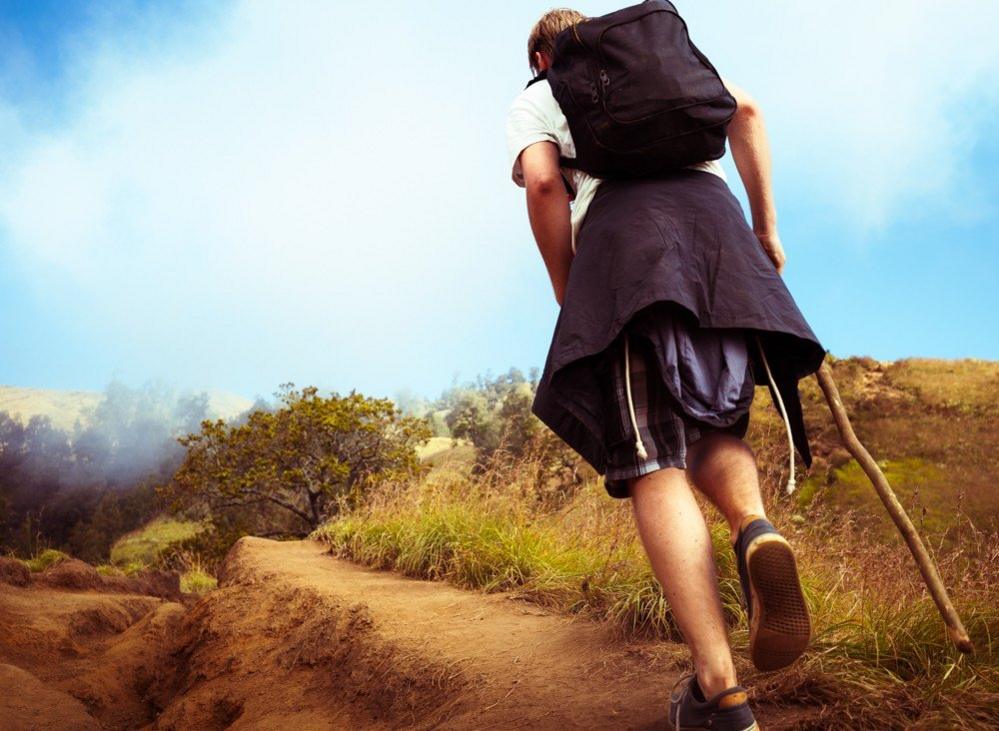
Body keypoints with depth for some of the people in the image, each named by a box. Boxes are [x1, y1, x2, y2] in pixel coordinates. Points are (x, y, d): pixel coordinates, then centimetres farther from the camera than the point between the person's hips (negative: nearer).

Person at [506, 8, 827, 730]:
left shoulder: (534, 97, 26)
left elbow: (543, 183, 4)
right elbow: (746, 110, 17)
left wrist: (568, 299, 10)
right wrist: (766, 226, 18)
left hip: (620, 228, -3)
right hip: (712, 215, 4)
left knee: (654, 461, -10)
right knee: (713, 428, 15)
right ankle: (757, 530, -19)